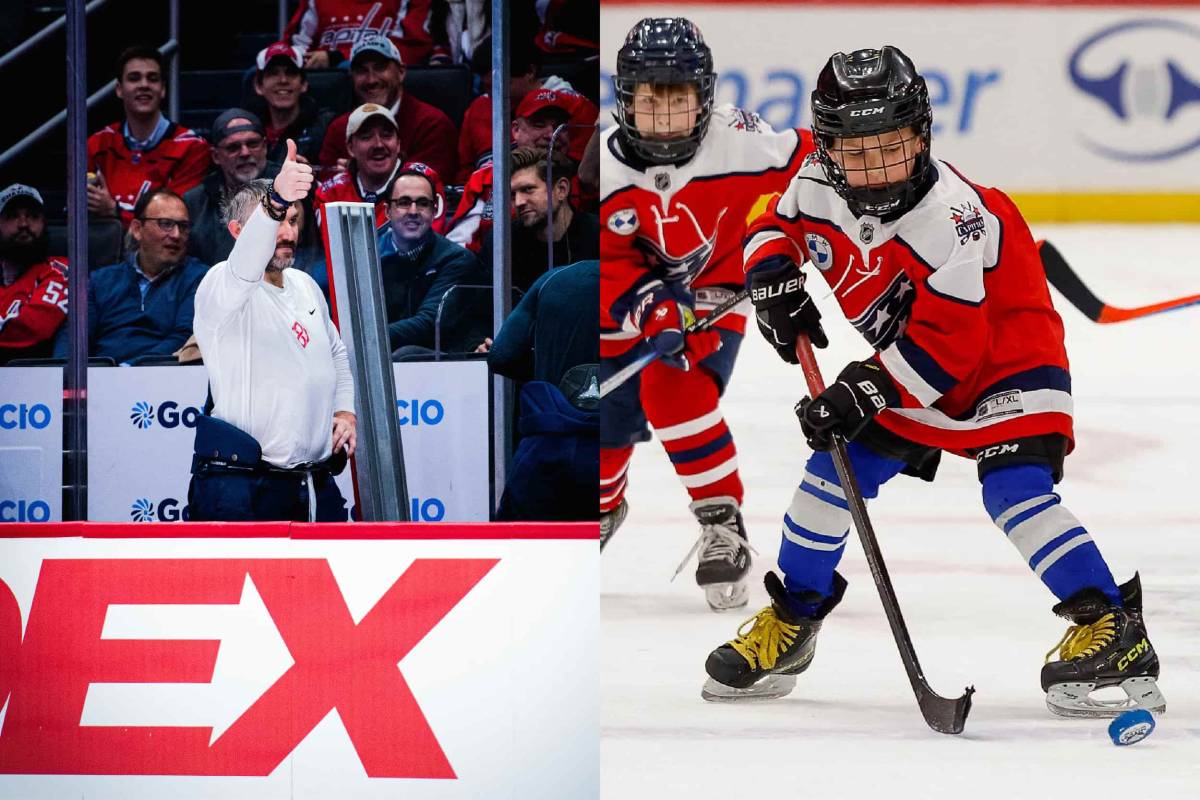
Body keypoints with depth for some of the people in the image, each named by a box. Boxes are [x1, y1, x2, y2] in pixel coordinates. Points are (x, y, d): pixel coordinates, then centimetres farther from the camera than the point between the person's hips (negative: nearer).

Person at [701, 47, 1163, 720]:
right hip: (906, 366, 7)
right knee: (835, 466, 4)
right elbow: (775, 226, 10)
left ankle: (1112, 628, -26)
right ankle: (791, 625, 22)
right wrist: (774, 278, -11)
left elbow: (948, 340, -33)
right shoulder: (817, 188, -13)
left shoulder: (952, 214, -33)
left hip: (1008, 355, -7)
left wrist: (869, 391, -39)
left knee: (1014, 488, -24)